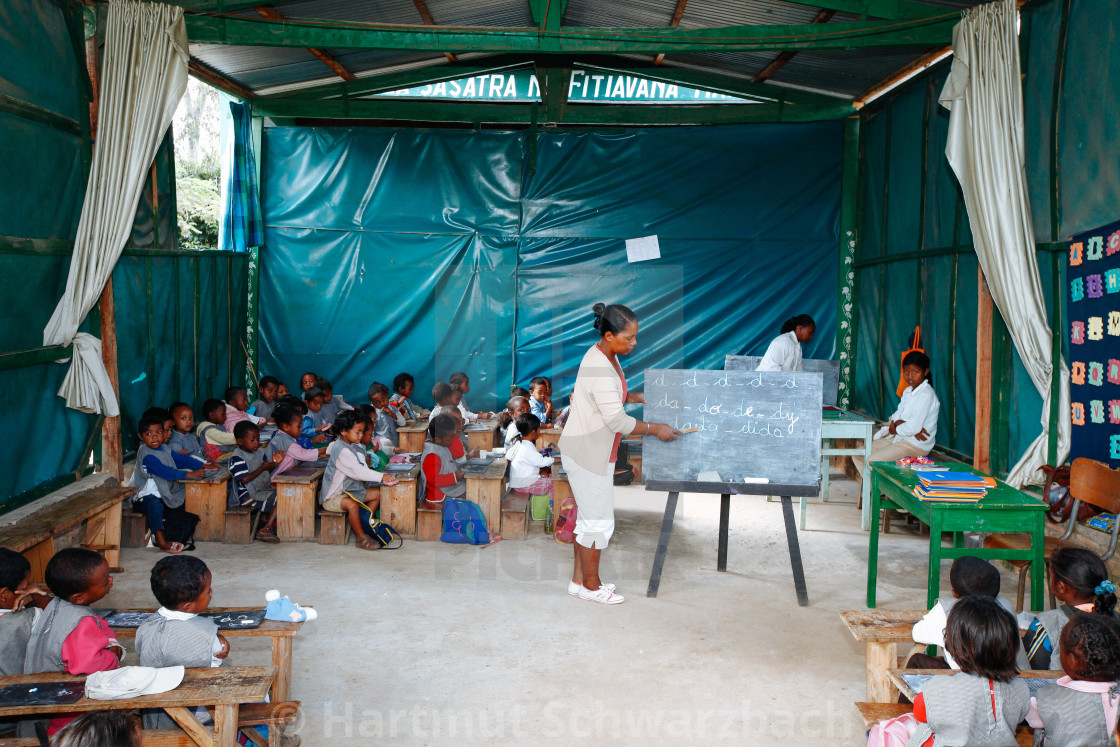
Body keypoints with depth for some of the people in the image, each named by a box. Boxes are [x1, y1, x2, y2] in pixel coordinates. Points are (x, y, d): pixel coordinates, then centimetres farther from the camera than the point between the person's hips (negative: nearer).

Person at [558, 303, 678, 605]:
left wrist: (629, 396, 9)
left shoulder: (605, 356, 5)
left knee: (588, 517, 17)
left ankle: (579, 580, 28)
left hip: (591, 451, 10)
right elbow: (617, 421, -26)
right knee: (599, 521, 1)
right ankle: (590, 585, 16)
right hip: (588, 454, -10)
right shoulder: (600, 369, -26)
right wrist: (655, 429, -16)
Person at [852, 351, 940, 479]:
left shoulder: (926, 394, -17)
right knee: (858, 454, 5)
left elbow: (914, 427, -25)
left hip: (916, 444, -10)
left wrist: (894, 430, -7)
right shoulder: (908, 391, 12)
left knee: (872, 461, -24)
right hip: (899, 438, 10)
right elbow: (896, 417, 8)